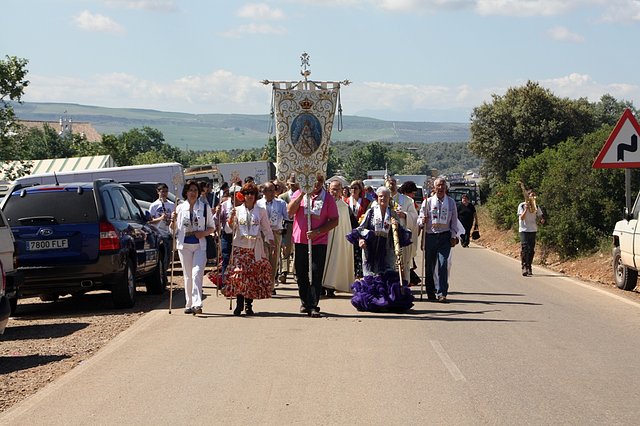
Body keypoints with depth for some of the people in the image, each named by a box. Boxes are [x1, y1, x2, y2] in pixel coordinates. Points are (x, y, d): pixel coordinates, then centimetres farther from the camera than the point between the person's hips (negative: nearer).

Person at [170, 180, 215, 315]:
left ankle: (197, 304, -21)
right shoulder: (180, 208, 9)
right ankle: (189, 304, 13)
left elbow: (211, 227, 9)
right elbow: (173, 230, 12)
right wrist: (173, 220, -9)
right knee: (188, 275, 6)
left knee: (197, 273, -15)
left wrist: (204, 233, -11)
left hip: (200, 245, -2)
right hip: (184, 245, 2)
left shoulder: (205, 208, 5)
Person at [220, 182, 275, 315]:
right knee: (238, 274, -10)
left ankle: (248, 304, 5)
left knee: (253, 275, -2)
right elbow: (231, 227, 8)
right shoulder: (238, 210, 8)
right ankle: (239, 303, -2)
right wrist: (231, 217, -10)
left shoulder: (261, 211, 8)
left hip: (255, 247, 0)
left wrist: (271, 243, 3)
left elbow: (267, 229, 11)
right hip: (240, 247, 0)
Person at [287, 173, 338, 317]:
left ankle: (313, 306, -6)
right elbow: (290, 212, -7)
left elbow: (334, 221, 0)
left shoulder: (327, 198, 2)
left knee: (316, 274, -7)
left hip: (319, 242, -2)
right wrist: (302, 194, -13)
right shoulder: (299, 194, 6)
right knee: (301, 274, 9)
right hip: (300, 240, 2)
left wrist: (318, 231, -12)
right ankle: (305, 302, 25)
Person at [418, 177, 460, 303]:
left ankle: (442, 293, -11)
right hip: (430, 235, 1)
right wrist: (422, 221, -16)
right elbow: (420, 219, 7)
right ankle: (430, 292, 18)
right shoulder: (428, 202, 4)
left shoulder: (451, 202, 7)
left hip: (445, 236, -1)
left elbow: (454, 220, 11)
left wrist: (453, 236, 5)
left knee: (443, 264, -11)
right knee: (429, 265, 5)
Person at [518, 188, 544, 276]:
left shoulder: (536, 206, 10)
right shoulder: (522, 205, -3)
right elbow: (521, 217, -11)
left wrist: (542, 220, -14)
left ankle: (529, 268, 10)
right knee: (524, 249, -14)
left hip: (533, 230, 4)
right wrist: (526, 209, -23)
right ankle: (524, 267, -17)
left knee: (531, 250, 4)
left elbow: (540, 216, 9)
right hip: (524, 230, -4)